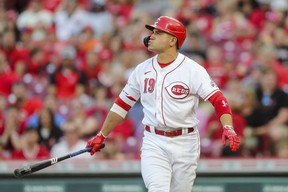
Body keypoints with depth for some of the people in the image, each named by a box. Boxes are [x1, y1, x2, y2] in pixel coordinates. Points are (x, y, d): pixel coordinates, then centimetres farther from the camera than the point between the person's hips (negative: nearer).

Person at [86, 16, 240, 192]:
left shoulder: (193, 70, -7)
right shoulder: (142, 70, 6)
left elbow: (218, 100, -13)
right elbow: (122, 104, 15)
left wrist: (228, 128, -29)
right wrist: (102, 135, 16)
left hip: (184, 144, -2)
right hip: (153, 143, 2)